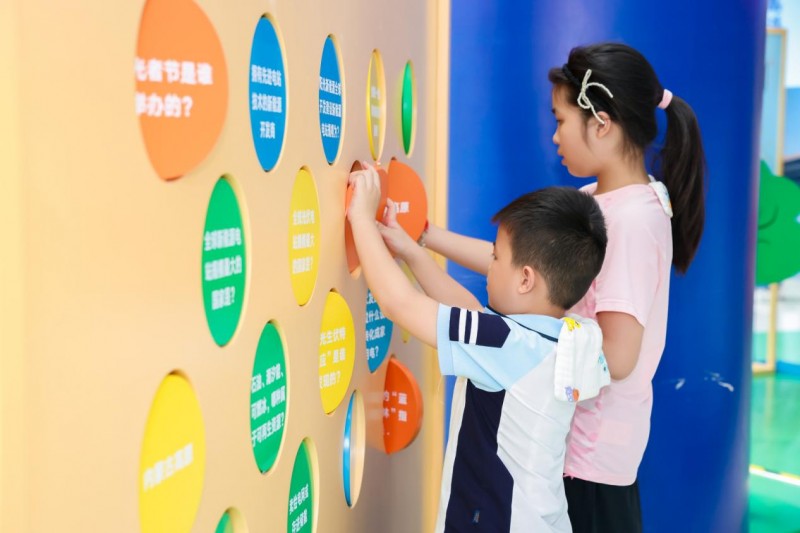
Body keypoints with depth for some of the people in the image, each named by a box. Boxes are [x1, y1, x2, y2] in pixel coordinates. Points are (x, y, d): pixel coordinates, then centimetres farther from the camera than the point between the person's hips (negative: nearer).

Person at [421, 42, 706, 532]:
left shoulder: (631, 219, -23)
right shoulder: (594, 203, 3)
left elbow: (616, 357, -26)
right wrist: (427, 235, 4)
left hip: (592, 450, -8)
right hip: (575, 435, 8)